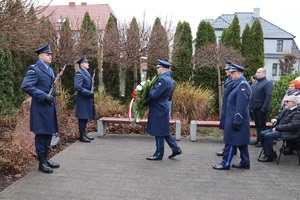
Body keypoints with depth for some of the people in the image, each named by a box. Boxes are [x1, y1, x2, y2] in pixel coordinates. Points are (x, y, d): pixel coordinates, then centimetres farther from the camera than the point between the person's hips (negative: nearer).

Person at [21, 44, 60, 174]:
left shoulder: (49, 70, 17)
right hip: (40, 107, -8)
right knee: (41, 134, 0)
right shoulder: (34, 69, -10)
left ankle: (47, 158, 27)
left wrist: (54, 92, 6)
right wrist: (44, 96, -23)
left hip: (50, 106, 8)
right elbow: (25, 86, -21)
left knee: (49, 133, 14)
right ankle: (42, 163, 11)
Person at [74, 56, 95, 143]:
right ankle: (82, 135, 5)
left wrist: (91, 91, 10)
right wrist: (89, 93, -20)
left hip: (87, 99, 9)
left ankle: (84, 133, 24)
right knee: (82, 117, -3)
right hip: (83, 99, -9)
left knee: (86, 117, 14)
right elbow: (77, 87, -21)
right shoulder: (79, 73, -13)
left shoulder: (86, 73, 17)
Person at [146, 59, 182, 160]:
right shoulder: (168, 78, 12)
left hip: (159, 110, -10)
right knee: (164, 131, 18)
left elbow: (154, 95, -23)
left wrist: (148, 90, -5)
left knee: (159, 133, 2)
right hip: (162, 109, 10)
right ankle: (176, 149, 24)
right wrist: (151, 89, 3)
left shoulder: (163, 79, -20)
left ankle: (159, 154, 14)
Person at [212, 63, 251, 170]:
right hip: (234, 118, 10)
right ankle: (245, 163, 24)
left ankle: (225, 164, 6)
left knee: (231, 142, -2)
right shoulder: (238, 84, 14)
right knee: (241, 141, 15)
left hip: (236, 119, -10)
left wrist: (236, 121, -22)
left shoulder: (242, 85, -17)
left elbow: (241, 106, -22)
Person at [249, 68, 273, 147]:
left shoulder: (267, 83, -11)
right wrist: (250, 105, 13)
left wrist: (264, 108, -21)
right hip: (255, 108, 8)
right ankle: (258, 139, 26)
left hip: (261, 109, -8)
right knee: (257, 125, 15)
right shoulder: (255, 82, 14)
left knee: (262, 126, 2)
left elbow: (268, 97, -17)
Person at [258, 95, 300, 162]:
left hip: (287, 132, -10)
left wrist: (277, 128, -23)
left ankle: (269, 156, -12)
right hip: (278, 129, 10)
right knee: (262, 133, -1)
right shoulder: (285, 110, 15)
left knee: (268, 135, -26)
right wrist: (275, 119, 1)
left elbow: (293, 125, -24)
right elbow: (278, 116, 28)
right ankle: (271, 153, 9)